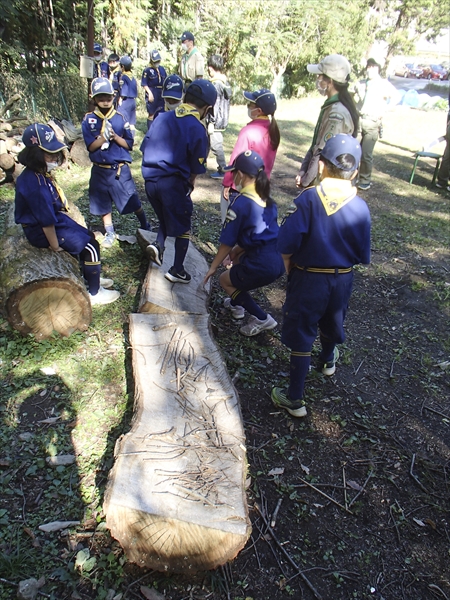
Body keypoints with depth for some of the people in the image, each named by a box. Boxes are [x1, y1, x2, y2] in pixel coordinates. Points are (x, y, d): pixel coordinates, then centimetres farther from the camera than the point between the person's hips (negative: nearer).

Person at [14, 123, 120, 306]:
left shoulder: (38, 173, 0)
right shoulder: (35, 185, -31)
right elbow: (47, 222, -28)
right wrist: (55, 247, -20)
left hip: (56, 218, 10)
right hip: (43, 231, -10)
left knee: (88, 237, 16)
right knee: (91, 246, -9)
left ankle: (91, 278, 31)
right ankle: (94, 293, 4)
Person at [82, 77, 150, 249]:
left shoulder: (120, 118, -2)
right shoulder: (89, 120, -1)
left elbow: (129, 144, -1)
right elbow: (90, 147, -7)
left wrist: (114, 136, -18)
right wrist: (104, 137, -22)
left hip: (120, 169, -2)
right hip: (99, 170, 2)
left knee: (133, 202, 0)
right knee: (103, 203, 12)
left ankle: (145, 227, 20)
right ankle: (110, 233, 29)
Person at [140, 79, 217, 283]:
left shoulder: (162, 117, 6)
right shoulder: (197, 128, -10)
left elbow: (145, 148, 10)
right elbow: (196, 167, -6)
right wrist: (189, 183, 13)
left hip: (150, 180, 6)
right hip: (173, 183, -5)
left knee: (166, 218, 28)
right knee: (182, 226, 13)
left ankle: (157, 244, 4)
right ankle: (177, 270, 18)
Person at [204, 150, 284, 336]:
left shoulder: (240, 202, -11)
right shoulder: (266, 198, 12)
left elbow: (227, 241, -6)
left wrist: (213, 267, 6)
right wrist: (239, 249, 26)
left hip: (263, 265, -8)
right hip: (279, 259, 8)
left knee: (225, 280, 18)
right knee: (237, 255, 33)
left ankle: (262, 318, 10)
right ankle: (236, 304, 40)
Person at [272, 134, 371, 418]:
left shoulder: (308, 198, -17)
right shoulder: (360, 206, -9)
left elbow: (287, 242, -20)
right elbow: (363, 254, -4)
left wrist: (289, 267, -2)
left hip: (308, 277, -4)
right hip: (343, 278, 4)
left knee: (301, 334, 6)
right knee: (331, 322, 28)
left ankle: (295, 399, 12)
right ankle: (328, 360, 58)